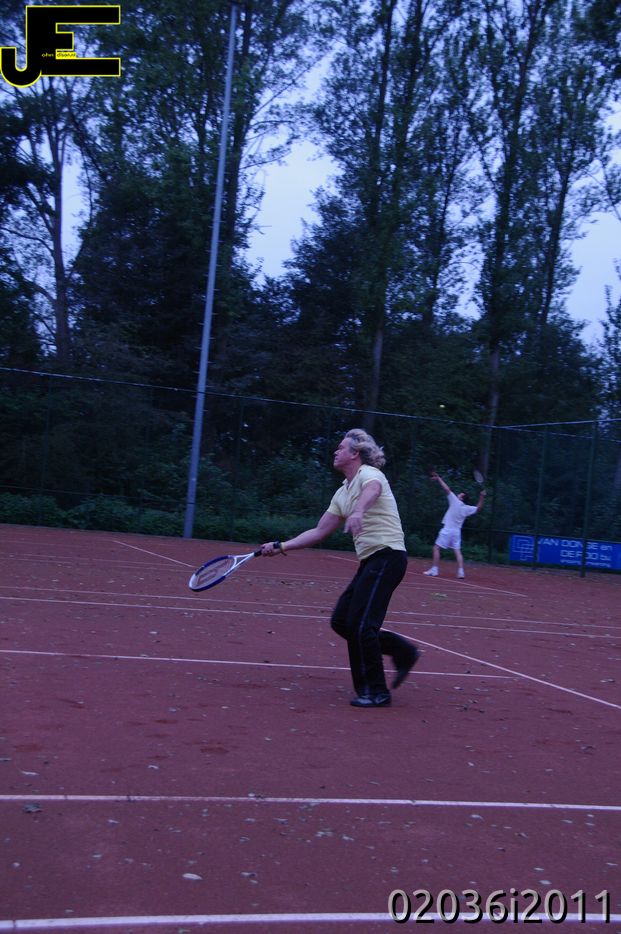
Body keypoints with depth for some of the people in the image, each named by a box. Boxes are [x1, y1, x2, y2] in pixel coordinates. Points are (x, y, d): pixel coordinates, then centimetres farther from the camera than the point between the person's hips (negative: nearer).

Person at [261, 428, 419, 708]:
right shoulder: (342, 493, 19)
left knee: (360, 625, -11)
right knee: (341, 621, 8)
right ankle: (402, 652, 17)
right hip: (370, 560, 9)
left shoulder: (369, 473, -7)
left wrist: (358, 512, -55)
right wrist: (281, 546, 16)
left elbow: (372, 490, -34)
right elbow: (319, 531, 21)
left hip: (388, 555, -9)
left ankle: (375, 691, 2)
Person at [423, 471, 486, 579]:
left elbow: (447, 489, -13)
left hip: (447, 530, -5)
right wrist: (482, 497, 10)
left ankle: (434, 570, -2)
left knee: (436, 548, 2)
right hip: (457, 532, 5)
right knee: (457, 551, 5)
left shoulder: (455, 501, -10)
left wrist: (438, 478, -9)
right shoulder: (467, 508, 4)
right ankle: (460, 572, -5)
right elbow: (478, 508, 18)